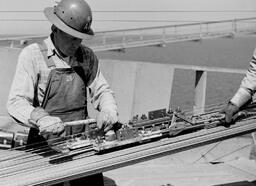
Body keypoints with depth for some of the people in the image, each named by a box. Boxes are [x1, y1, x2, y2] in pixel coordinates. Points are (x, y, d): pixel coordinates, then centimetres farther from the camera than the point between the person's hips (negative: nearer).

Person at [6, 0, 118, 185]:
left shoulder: (88, 56, 7)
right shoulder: (32, 55, -7)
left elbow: (102, 91, 12)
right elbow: (16, 102, -13)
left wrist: (108, 111, -11)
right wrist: (40, 117, -33)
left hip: (82, 141, 4)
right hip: (45, 144, -3)